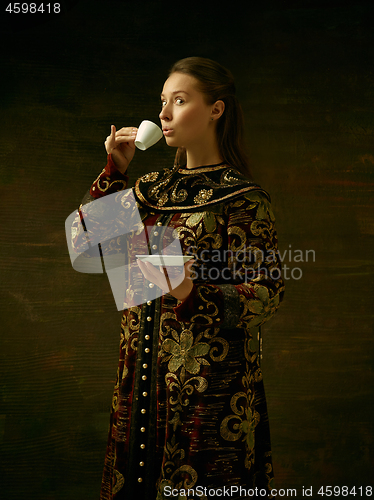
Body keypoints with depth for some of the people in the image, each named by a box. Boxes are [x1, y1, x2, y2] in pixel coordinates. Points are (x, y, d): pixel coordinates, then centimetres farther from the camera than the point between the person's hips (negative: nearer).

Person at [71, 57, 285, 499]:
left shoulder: (241, 198, -9)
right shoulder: (154, 187, 9)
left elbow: (268, 292, -13)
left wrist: (193, 295, -28)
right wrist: (114, 171, 2)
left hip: (210, 377, -6)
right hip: (143, 370, 6)